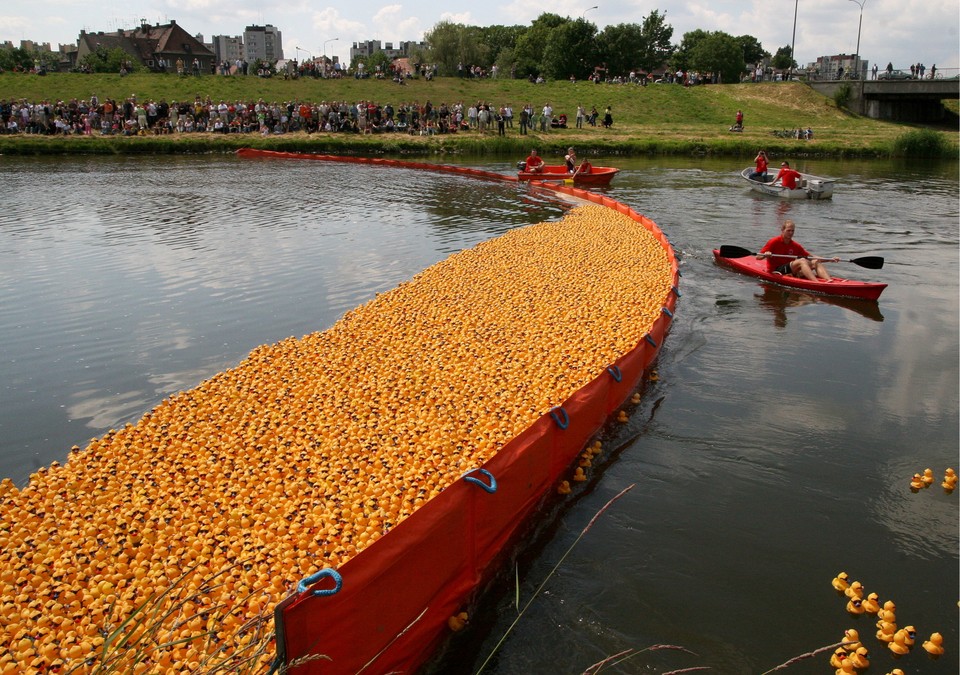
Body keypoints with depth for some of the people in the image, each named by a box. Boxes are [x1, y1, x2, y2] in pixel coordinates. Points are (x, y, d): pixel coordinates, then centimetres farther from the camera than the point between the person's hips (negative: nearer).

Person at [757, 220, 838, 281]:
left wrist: (830, 259, 5)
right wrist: (765, 255, -31)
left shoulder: (795, 245, 11)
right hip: (776, 271, -6)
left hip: (791, 272, 6)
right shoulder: (774, 242, -4)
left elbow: (811, 257, 13)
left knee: (815, 262, -11)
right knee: (802, 261, -27)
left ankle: (830, 281, -35)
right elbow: (758, 257, -9)